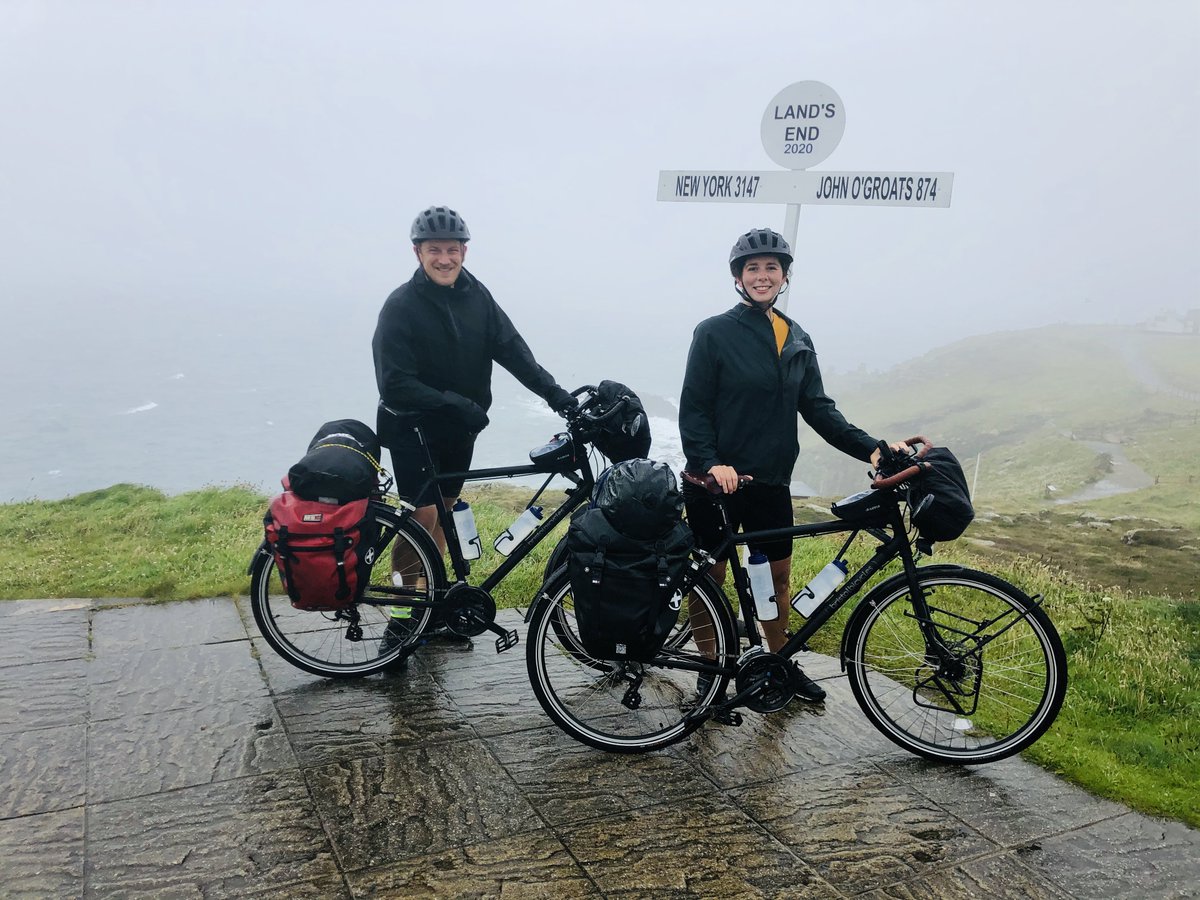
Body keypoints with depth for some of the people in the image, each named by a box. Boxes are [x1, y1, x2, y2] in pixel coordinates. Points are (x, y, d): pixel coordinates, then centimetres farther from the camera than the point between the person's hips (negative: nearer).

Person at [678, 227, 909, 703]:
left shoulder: (798, 341, 8)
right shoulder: (714, 333, -7)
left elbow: (818, 408, 3)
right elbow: (693, 409, -9)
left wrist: (871, 448, -10)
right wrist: (710, 463, -24)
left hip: (771, 483, 5)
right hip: (716, 481, -4)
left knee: (778, 574, 15)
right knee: (711, 575, 6)